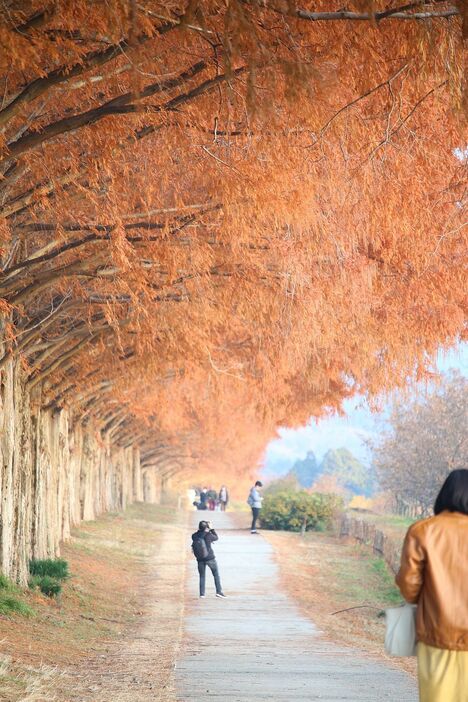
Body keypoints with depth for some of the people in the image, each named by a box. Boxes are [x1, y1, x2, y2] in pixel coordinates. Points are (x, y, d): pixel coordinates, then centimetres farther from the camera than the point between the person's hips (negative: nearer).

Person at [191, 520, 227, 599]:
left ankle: (202, 593, 10)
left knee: (202, 576, 15)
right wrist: (211, 529, 7)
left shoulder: (194, 536, -5)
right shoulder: (208, 535, -15)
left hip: (200, 559, 3)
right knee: (216, 574, 11)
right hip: (210, 558, -3)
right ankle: (219, 591, 5)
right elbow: (216, 538, 3)